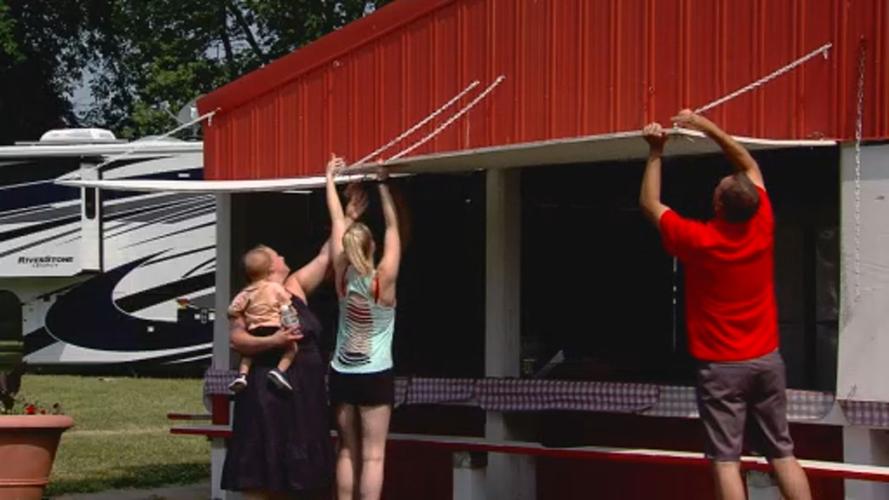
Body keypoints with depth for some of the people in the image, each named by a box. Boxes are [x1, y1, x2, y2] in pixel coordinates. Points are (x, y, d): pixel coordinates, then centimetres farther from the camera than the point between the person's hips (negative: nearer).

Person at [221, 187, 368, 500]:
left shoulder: (295, 287, 13)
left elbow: (325, 256, 17)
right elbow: (236, 339, -18)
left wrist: (347, 218, 17)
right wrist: (272, 341, -30)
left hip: (304, 389, 7)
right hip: (269, 390, -7)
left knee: (295, 467, 8)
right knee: (262, 466, -7)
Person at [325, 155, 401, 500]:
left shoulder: (343, 277, -3)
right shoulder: (384, 279, -11)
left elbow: (337, 222, 4)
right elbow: (392, 226, -5)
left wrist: (330, 180, 10)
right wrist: (382, 184, 1)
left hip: (342, 375, 4)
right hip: (376, 377, -4)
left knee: (347, 452, 10)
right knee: (373, 455, -4)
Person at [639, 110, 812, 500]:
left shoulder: (697, 240, -16)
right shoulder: (762, 227, -5)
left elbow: (650, 204, 1)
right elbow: (750, 166, 11)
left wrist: (655, 153, 7)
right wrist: (708, 127, 11)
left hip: (721, 366, -4)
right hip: (767, 359, 4)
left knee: (726, 460, -4)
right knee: (782, 454, 7)